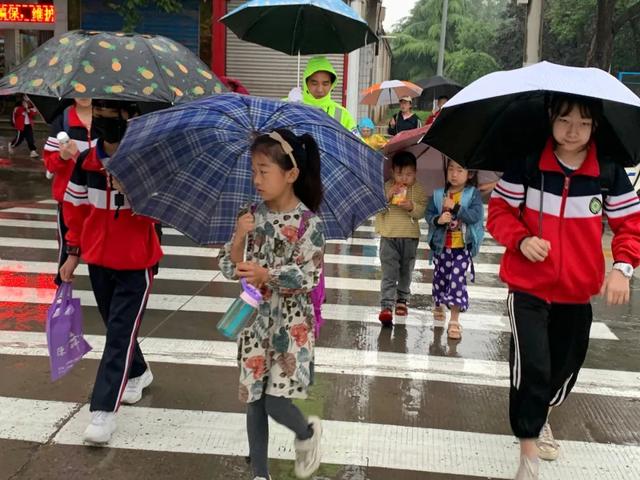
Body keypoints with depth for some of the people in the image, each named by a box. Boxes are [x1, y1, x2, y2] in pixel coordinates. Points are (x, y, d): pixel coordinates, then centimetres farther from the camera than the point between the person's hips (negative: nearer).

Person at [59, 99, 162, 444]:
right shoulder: (85, 161, 0)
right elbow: (76, 209, 9)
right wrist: (73, 254, 11)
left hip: (136, 263, -5)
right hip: (98, 259, 5)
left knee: (121, 332, -5)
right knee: (115, 325, 18)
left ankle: (104, 410, -3)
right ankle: (138, 373, 43)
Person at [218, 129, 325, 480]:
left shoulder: (308, 222, -13)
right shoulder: (251, 216, 0)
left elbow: (309, 277, -16)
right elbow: (229, 269, 0)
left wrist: (267, 275, -28)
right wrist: (240, 237, -17)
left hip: (291, 323, -4)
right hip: (255, 320, 5)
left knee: (276, 402, -7)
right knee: (253, 401, 10)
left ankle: (307, 432, 28)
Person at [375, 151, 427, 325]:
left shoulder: (419, 190, 0)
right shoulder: (387, 187, -1)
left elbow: (422, 211, -7)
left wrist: (412, 207, -25)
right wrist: (388, 196, -19)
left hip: (410, 237, 2)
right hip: (389, 237, -2)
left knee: (406, 272, 16)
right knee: (389, 273, -7)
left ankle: (402, 299, 34)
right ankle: (386, 306, -10)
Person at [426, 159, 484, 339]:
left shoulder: (473, 194, -5)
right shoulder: (438, 194, 2)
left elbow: (476, 215, -17)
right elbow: (429, 214, 0)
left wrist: (455, 207, -22)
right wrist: (438, 219, -21)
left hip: (462, 247, -3)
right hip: (441, 246, 3)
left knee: (457, 281, -6)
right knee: (440, 278, 16)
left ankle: (454, 321, 2)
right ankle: (438, 305, 43)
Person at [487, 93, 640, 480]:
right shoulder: (527, 165, -9)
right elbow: (499, 211, -3)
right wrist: (521, 240, -22)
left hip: (578, 291, 3)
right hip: (529, 286, -3)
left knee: (566, 366, 17)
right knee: (532, 366, -13)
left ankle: (541, 416, 48)